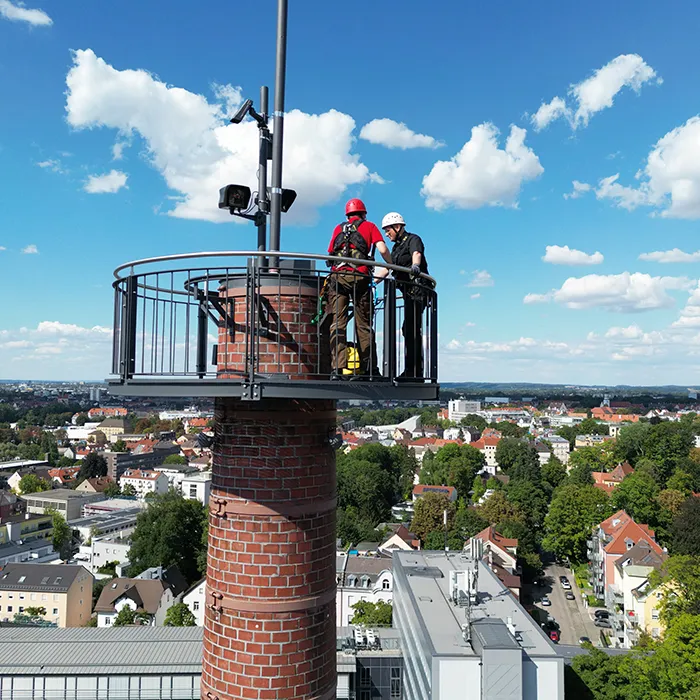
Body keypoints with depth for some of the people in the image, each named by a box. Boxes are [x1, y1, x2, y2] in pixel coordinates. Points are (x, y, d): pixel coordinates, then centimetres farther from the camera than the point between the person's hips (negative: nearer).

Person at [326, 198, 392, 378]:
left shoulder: (339, 228, 23)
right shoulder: (369, 226, 16)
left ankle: (337, 368, -12)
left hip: (337, 276, 2)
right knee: (364, 325, 5)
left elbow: (330, 253, 19)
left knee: (337, 323, -2)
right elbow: (383, 249, 3)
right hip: (359, 277, -2)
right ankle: (370, 369, 9)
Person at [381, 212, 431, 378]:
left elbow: (417, 253, -25)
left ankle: (415, 370, -14)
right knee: (408, 330, 6)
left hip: (417, 290, -9)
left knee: (412, 329, -14)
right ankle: (411, 370, 10)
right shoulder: (396, 247, 24)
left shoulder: (413, 239, -2)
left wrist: (415, 265, -46)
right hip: (408, 291, 9)